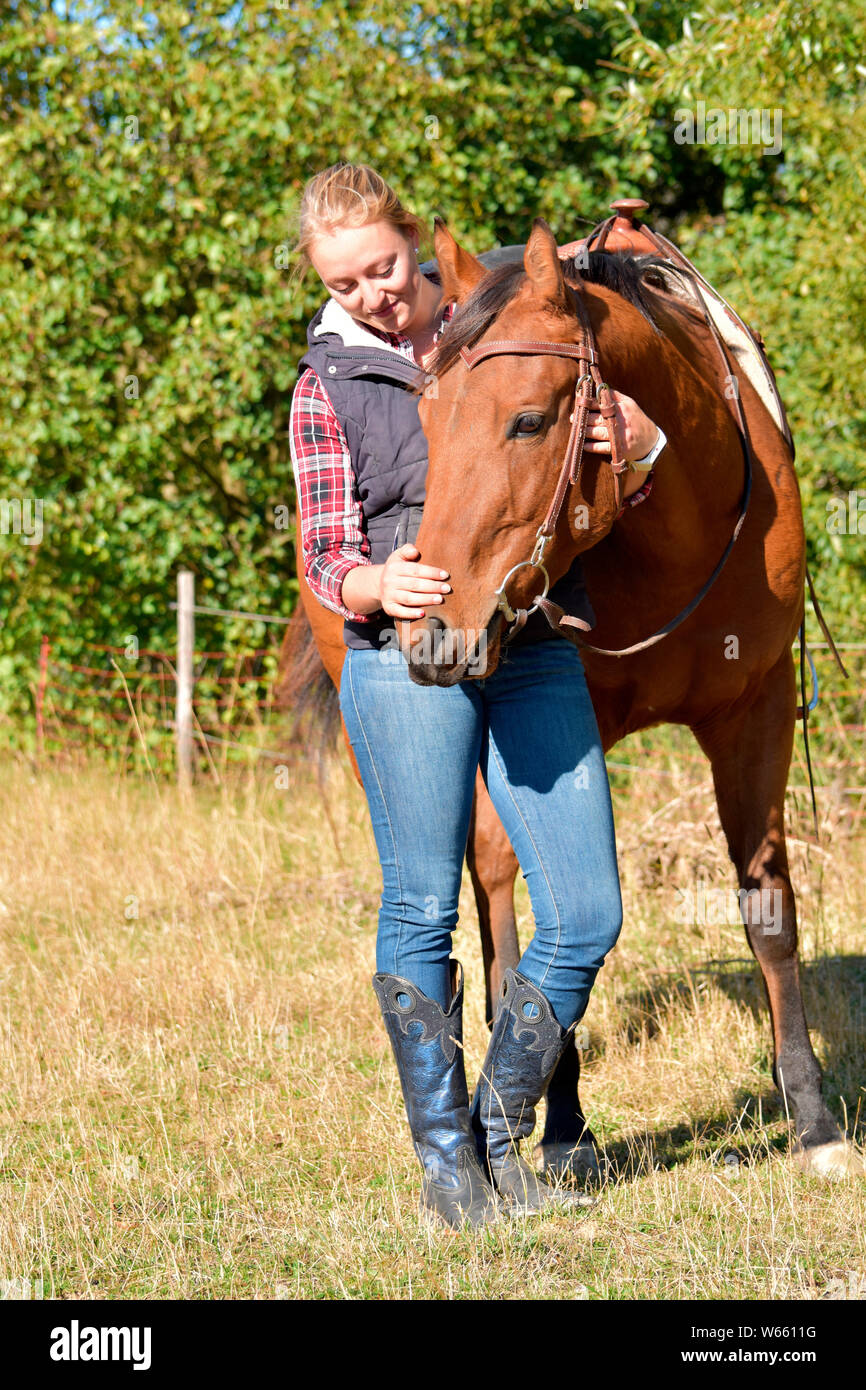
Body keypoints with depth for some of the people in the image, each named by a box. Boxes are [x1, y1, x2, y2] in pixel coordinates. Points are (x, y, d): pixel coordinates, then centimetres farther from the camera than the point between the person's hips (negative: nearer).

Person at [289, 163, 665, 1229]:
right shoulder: (328, 385, 4)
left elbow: (609, 497, 14)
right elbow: (325, 556, 1)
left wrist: (637, 447, -10)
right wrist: (379, 586, -22)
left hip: (538, 654, 3)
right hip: (407, 662, -2)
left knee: (587, 916, -2)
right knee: (422, 916, 0)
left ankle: (502, 1141, 14)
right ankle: (444, 1160, 13)